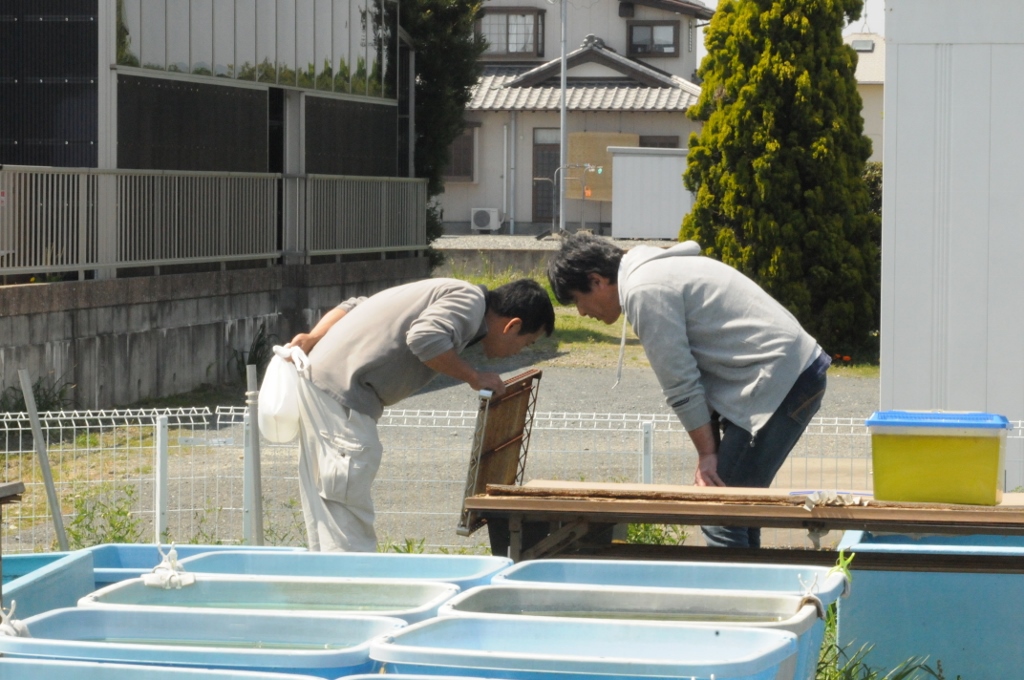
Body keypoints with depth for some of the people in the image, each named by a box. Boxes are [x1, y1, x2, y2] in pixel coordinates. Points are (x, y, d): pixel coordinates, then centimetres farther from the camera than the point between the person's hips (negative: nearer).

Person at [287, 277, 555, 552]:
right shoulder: (471, 300, -7)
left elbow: (355, 305, 20)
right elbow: (425, 338, -25)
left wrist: (313, 338, 8)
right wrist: (473, 376, -11)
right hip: (340, 394, -10)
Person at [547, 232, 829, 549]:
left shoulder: (644, 291, -12)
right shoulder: (655, 270, 19)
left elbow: (681, 385, -13)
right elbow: (694, 373, 17)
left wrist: (707, 452, -5)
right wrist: (711, 449, 12)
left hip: (778, 379, -10)